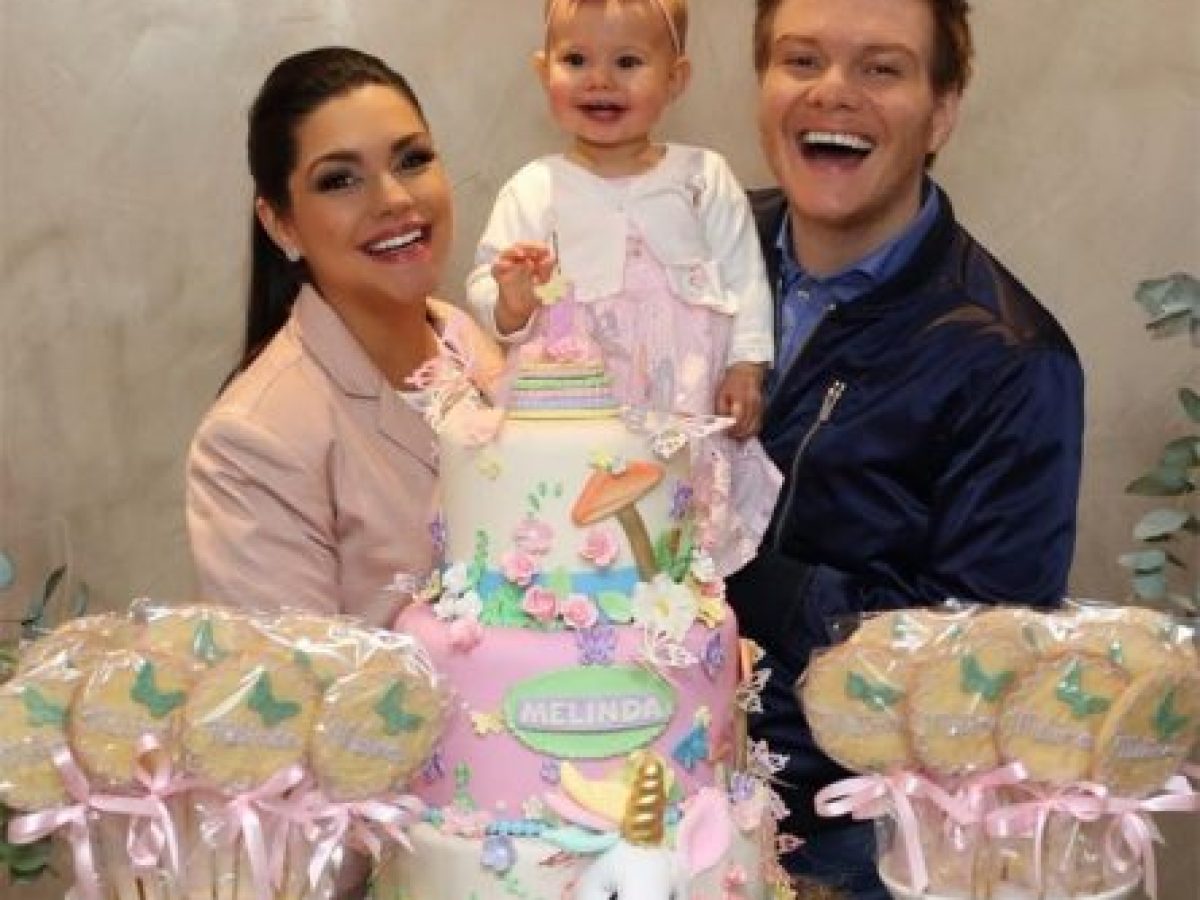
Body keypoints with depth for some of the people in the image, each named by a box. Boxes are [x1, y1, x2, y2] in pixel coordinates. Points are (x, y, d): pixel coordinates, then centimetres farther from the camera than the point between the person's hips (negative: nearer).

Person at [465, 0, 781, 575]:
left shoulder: (705, 178, 5)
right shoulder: (534, 189, 3)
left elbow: (745, 277, 9)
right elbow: (485, 297, -1)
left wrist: (746, 365, -1)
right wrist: (513, 303, -22)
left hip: (694, 414, 1)